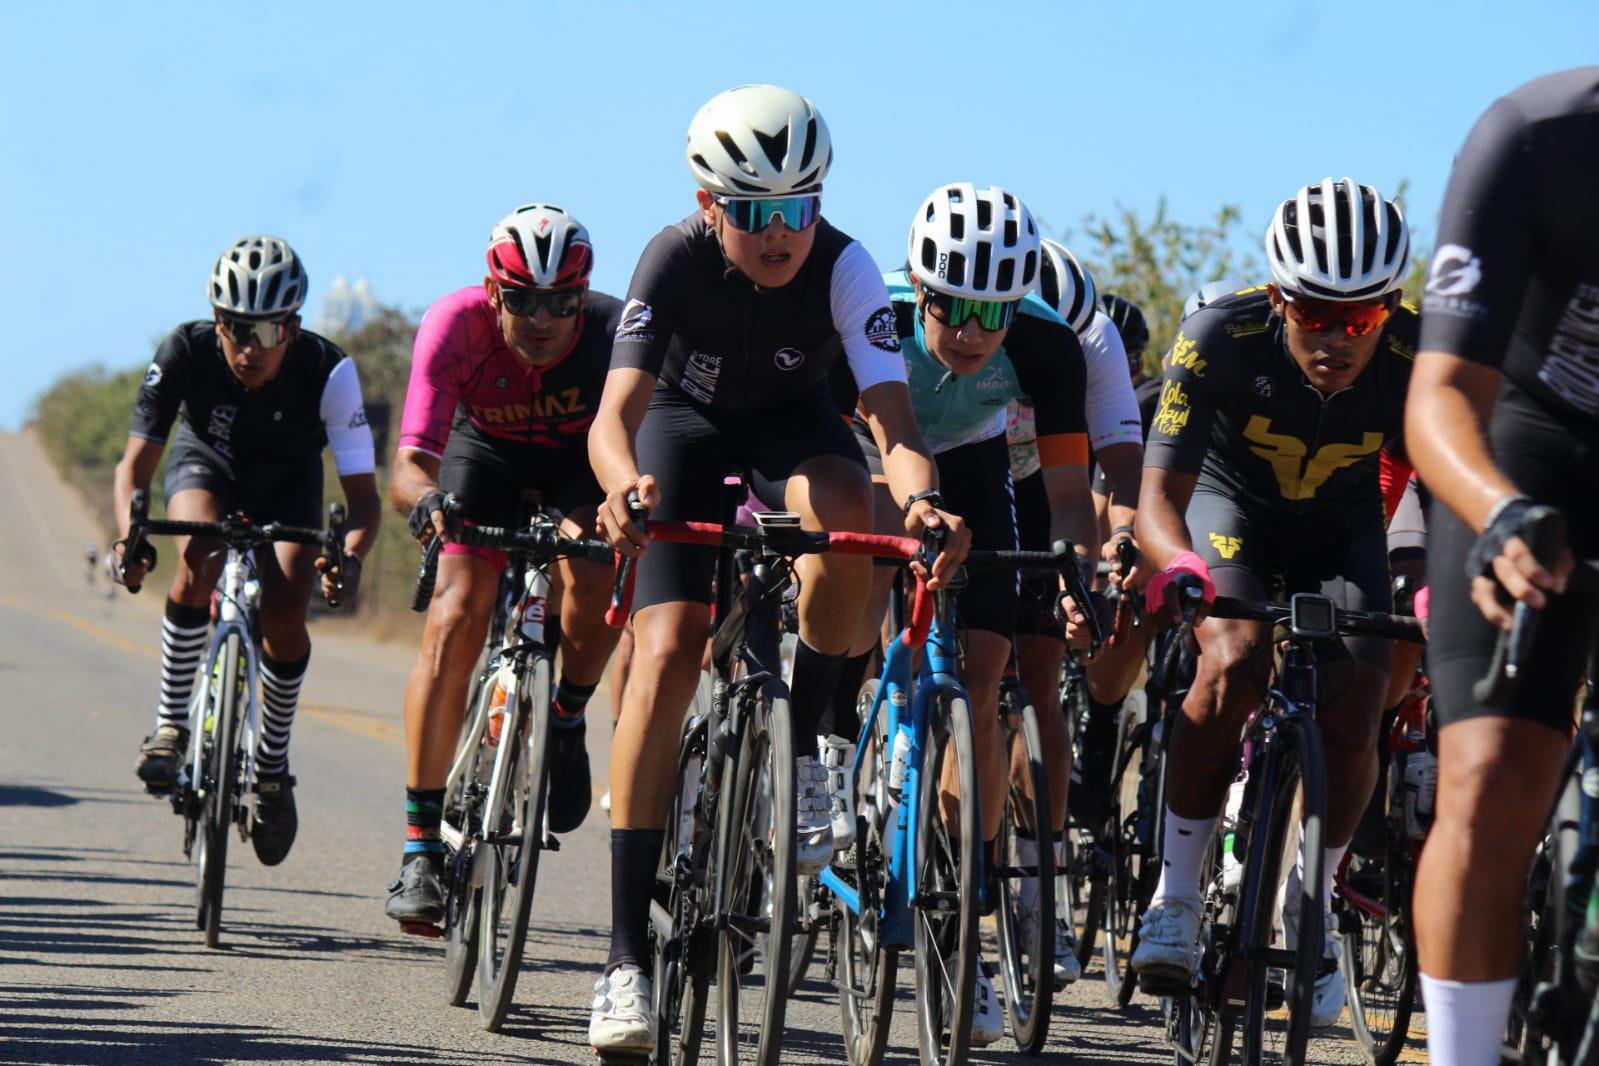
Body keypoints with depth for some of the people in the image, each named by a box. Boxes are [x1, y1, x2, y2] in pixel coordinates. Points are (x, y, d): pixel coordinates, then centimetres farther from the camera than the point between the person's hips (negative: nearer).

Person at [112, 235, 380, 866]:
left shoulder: (328, 371, -34)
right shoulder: (185, 354, -32)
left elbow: (363, 493, -32)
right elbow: (134, 464, -30)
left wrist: (350, 557, -53)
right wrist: (129, 536, -50)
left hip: (288, 482, 0)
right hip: (207, 465, 0)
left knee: (284, 617, -21)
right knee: (200, 556, -33)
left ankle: (272, 764, 4)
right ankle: (171, 724, -18)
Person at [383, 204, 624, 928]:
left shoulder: (613, 330, -33)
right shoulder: (457, 324, -33)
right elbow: (410, 462, -38)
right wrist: (426, 500, -61)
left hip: (579, 463, 0)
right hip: (486, 453, 0)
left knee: (596, 571, -32)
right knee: (454, 622, -18)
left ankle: (566, 721, 0)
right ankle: (420, 847, -12)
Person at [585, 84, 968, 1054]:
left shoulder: (844, 267, -30)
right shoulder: (675, 261, -31)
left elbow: (892, 414, -38)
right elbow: (615, 415, -40)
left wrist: (922, 498, -60)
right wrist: (626, 489, -63)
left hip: (793, 418, 1)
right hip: (689, 420, -1)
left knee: (844, 514, -36)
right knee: (668, 649, -17)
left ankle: (800, 747, -10)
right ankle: (628, 955, -17)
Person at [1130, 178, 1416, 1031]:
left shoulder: (1417, 361, -30)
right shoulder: (1222, 339, -33)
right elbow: (1160, 493, -33)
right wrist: (1178, 570, -55)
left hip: (1340, 528, 2)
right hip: (1230, 504, -2)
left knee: (1352, 720, -16)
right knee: (1236, 662, -30)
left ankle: (1309, 903, 12)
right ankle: (1176, 889, -13)